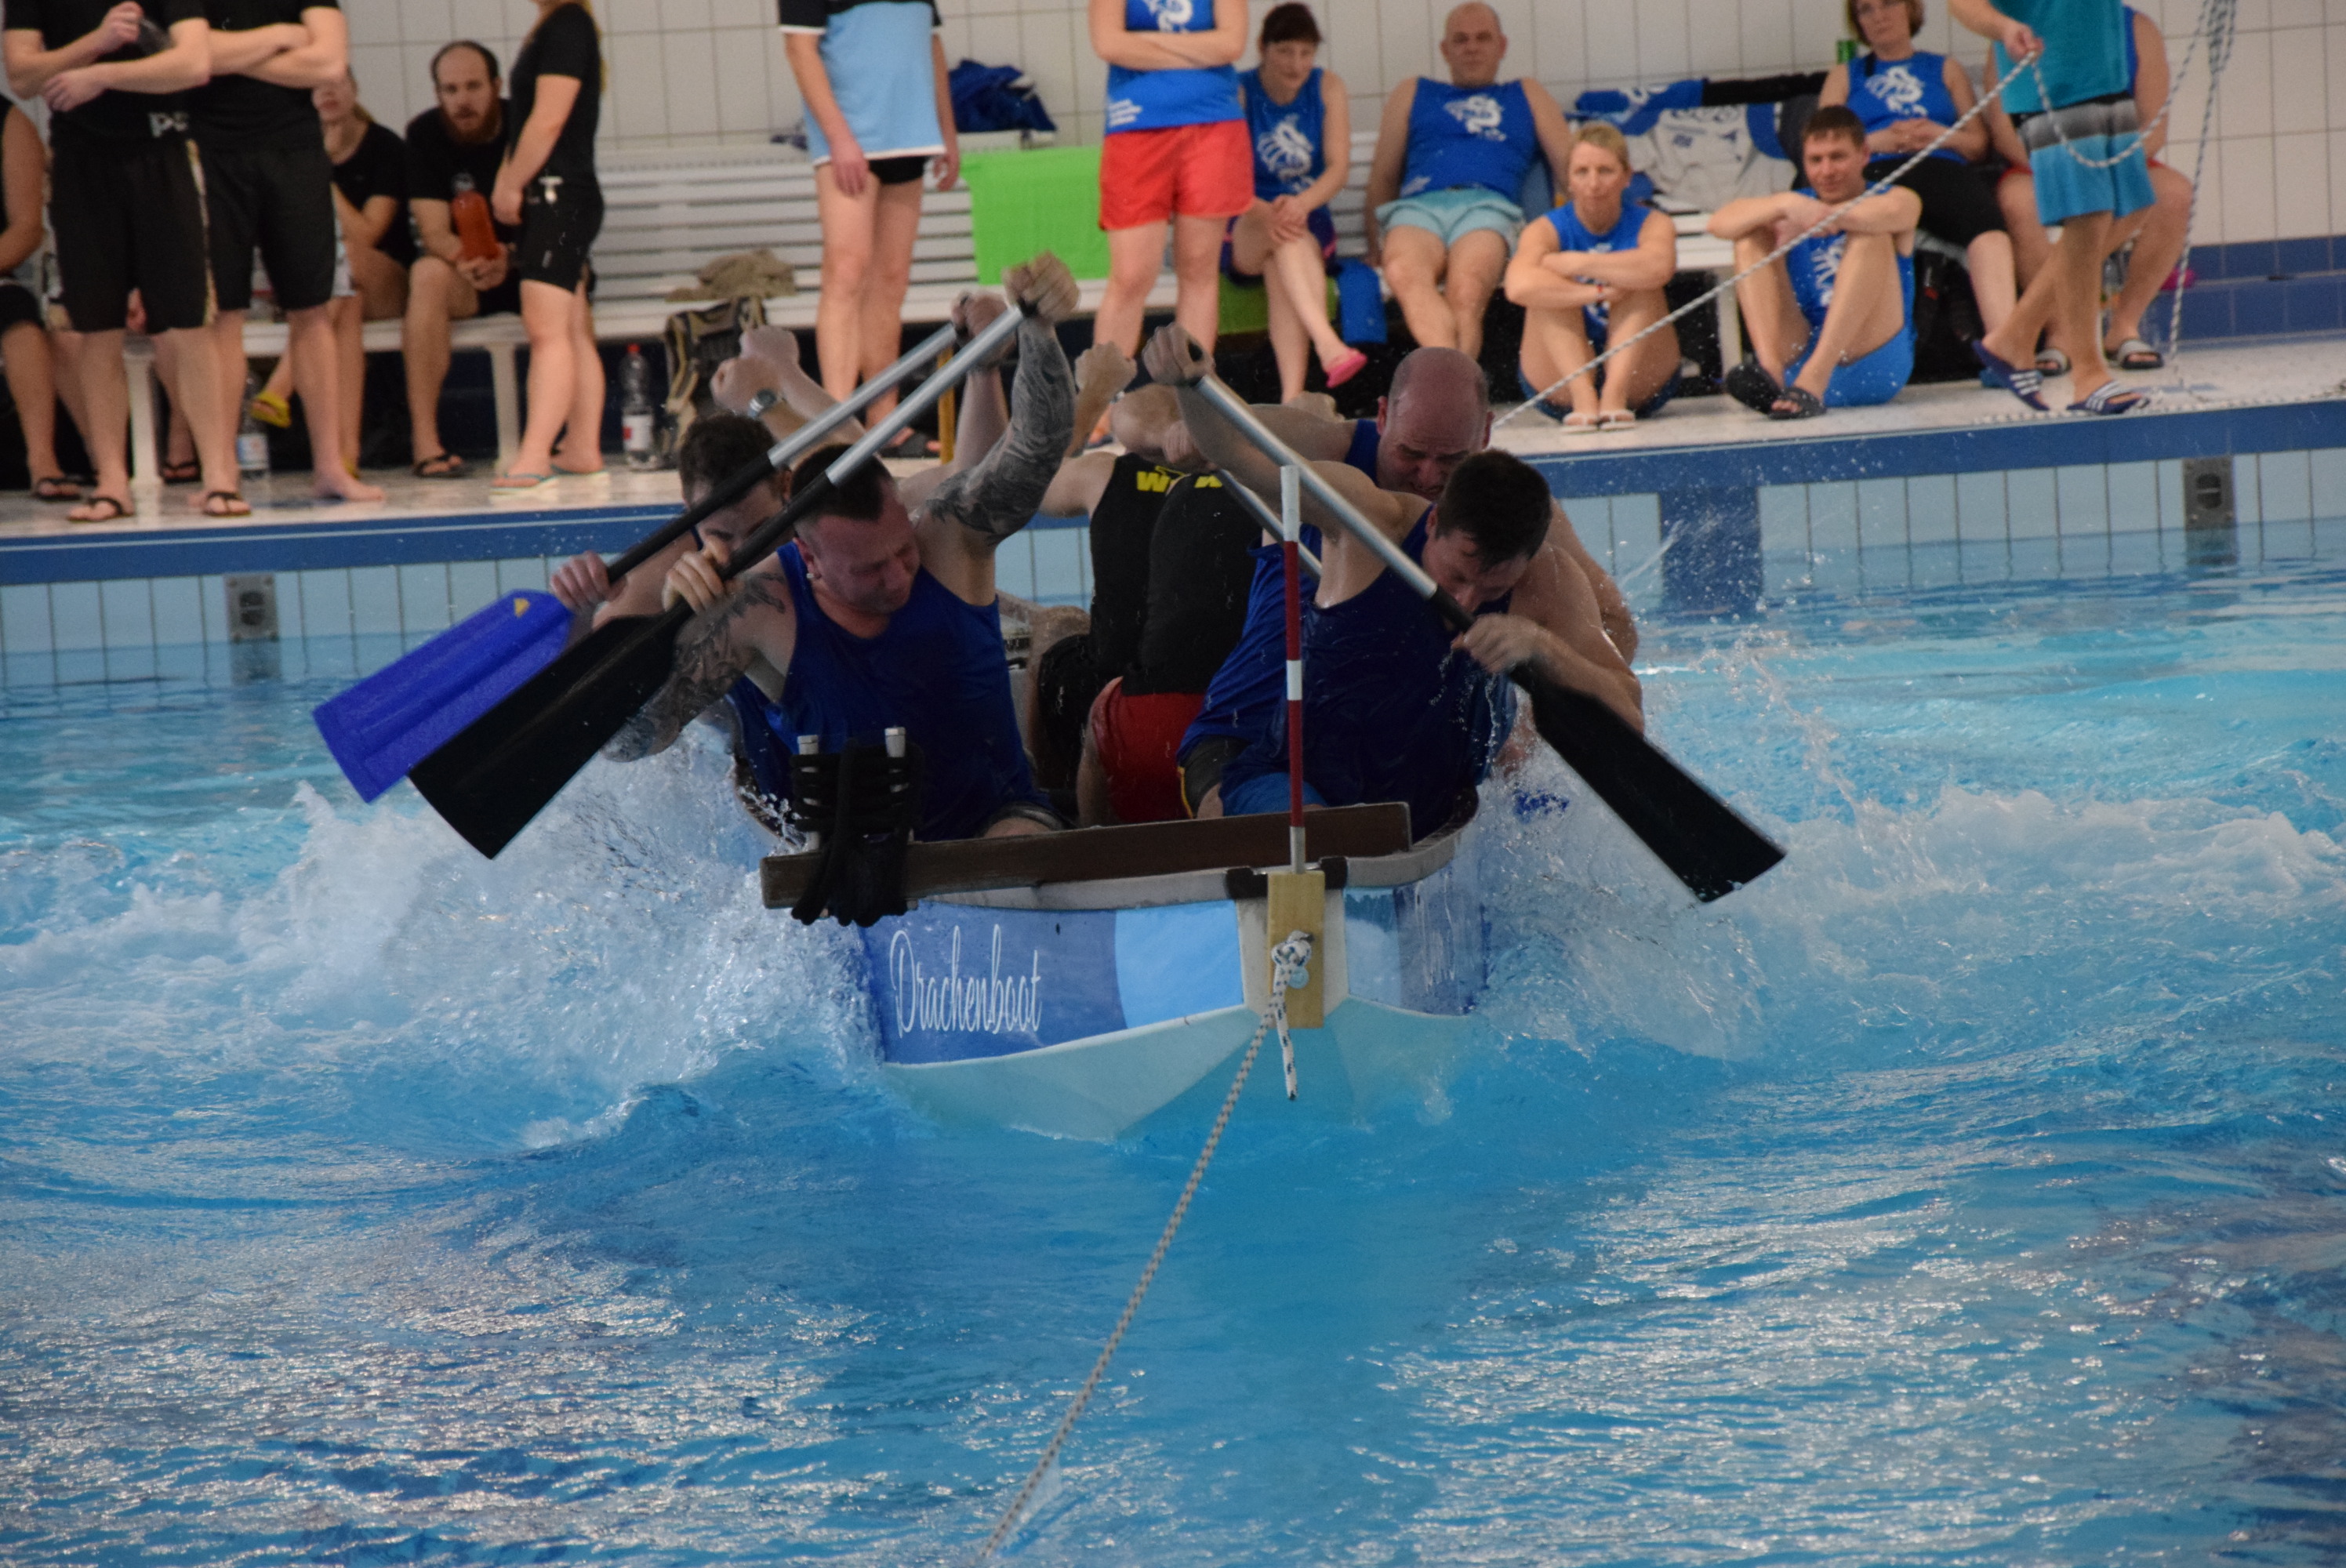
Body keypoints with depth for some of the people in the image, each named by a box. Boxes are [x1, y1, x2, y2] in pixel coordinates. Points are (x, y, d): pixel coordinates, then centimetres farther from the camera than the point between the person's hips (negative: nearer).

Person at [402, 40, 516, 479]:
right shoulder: (425, 135, -7)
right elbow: (434, 233, -14)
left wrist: (508, 258, -36)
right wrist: (468, 259, -38)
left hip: (528, 267, 0)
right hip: (464, 277, 0)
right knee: (428, 275, -33)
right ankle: (425, 443, -38)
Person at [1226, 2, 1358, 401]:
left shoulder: (1328, 89, 5)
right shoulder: (1238, 94, -3)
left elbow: (1339, 167, -6)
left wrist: (1302, 203, -29)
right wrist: (1263, 213, -35)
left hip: (1310, 222, 1)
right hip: (1243, 232, -1)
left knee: (1280, 270, -34)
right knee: (1282, 233, -37)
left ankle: (1292, 397, -53)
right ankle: (1329, 345, -58)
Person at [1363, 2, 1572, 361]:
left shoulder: (1527, 95, 33)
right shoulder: (1413, 94, 34)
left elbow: (1570, 170, 24)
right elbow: (1383, 176, 26)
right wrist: (1376, 246, 10)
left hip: (1487, 206, 0)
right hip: (1418, 206, 0)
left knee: (1466, 288, -38)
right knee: (1403, 272, -39)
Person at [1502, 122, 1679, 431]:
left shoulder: (1651, 225, -1)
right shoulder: (1546, 230, -2)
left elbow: (1658, 267, -29)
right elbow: (1519, 287, -27)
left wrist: (1577, 263, -23)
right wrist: (1597, 292, -29)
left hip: (1640, 381, 0)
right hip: (1559, 387, 0)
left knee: (1641, 283, -19)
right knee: (1547, 292, -19)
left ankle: (1615, 394, -34)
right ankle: (1583, 399, -36)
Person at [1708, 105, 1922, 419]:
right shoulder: (1794, 207, 16)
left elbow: (1894, 211, -19)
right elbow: (1719, 223, -5)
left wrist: (1814, 217, -20)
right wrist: (1786, 204, -20)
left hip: (1870, 360, -3)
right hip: (1794, 362, 3)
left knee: (1871, 232, -19)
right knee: (1753, 234, -3)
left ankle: (1814, 377, -39)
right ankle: (1768, 367, -29)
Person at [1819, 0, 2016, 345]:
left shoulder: (1946, 69, 30)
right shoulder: (1845, 76, 29)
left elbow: (1980, 143, 19)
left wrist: (1943, 135, -2)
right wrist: (1876, 142, -3)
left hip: (1944, 169, 1)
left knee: (1986, 219, -37)